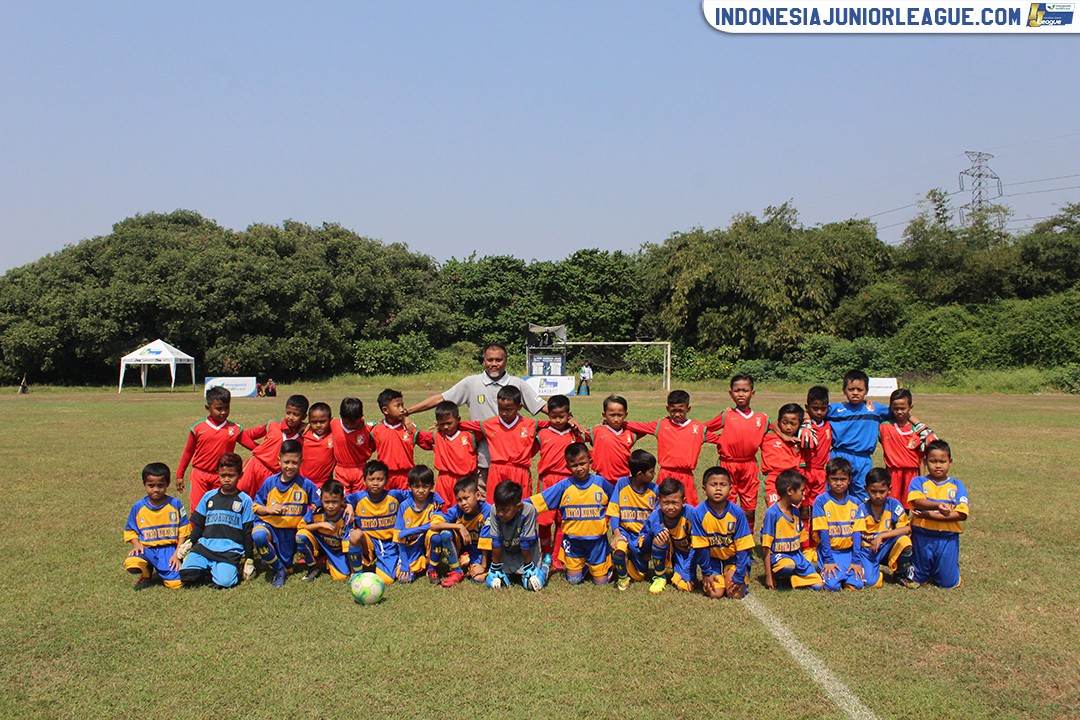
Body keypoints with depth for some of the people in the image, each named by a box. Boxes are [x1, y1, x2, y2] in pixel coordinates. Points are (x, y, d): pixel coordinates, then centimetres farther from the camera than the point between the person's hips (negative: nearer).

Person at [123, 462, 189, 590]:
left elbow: (183, 531, 3)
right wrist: (137, 545, -9)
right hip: (147, 549, 1)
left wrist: (177, 554, -5)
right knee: (131, 564, -33)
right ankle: (146, 574, 5)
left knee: (175, 583, -19)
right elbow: (130, 530, 11)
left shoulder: (175, 504, 0)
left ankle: (161, 570, 18)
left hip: (169, 548, -1)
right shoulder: (138, 507, 3)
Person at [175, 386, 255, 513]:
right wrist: (179, 475, 9)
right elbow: (188, 452, 6)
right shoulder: (197, 428, -3)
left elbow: (253, 446, -2)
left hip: (222, 477, 1)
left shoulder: (235, 429, -2)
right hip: (200, 475, -1)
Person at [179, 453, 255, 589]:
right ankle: (209, 569, 7)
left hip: (230, 550, -3)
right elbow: (198, 524, 20)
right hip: (205, 546, 3)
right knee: (186, 574, -21)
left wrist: (249, 559, 4)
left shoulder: (244, 500, 6)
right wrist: (189, 544, 10)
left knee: (224, 581, -27)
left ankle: (231, 568, 5)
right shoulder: (209, 496, 14)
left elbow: (248, 531, 6)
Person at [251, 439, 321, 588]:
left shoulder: (306, 485, -7)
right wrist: (269, 509, -18)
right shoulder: (270, 482, -4)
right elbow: (255, 507, 2)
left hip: (291, 531, 1)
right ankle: (279, 570, -11)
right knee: (258, 535, -35)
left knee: (286, 566, 6)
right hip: (269, 524, -1)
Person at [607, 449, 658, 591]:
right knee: (618, 548, -34)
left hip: (644, 534, 2)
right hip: (625, 531, -2)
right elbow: (614, 511, -7)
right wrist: (616, 533, -20)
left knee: (639, 576, -5)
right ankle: (622, 577, -2)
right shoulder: (622, 483, -6)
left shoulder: (654, 489, -1)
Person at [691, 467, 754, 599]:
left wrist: (738, 576, -14)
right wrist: (707, 573, -6)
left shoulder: (737, 512, -17)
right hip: (711, 560, 0)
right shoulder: (698, 513, -19)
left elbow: (743, 547, -12)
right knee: (715, 593, -15)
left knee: (736, 594, -15)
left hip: (733, 559, 0)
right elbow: (701, 546, -10)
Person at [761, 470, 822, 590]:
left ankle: (790, 576, 12)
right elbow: (766, 546, -14)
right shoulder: (772, 513, -14)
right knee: (789, 566, -40)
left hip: (796, 555, 7)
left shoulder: (796, 511, 8)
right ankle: (776, 574, -8)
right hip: (778, 555, -7)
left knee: (818, 585, -8)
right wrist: (768, 576, -15)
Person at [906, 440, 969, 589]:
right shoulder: (918, 482, 0)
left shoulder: (957, 486, 2)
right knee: (914, 582, 9)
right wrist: (937, 506, -38)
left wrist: (929, 515, -17)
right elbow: (917, 501, -19)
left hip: (948, 539, 0)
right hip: (922, 537, 0)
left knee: (948, 583, 5)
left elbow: (961, 514, -10)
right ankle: (926, 572, 42)